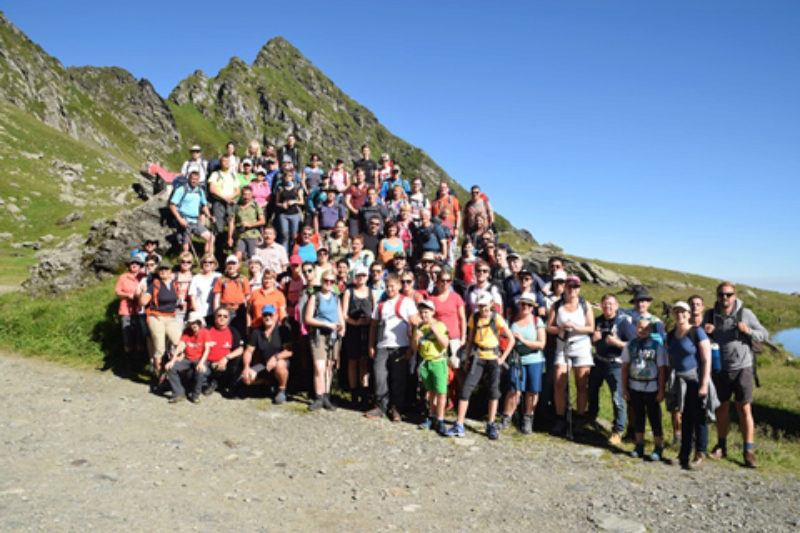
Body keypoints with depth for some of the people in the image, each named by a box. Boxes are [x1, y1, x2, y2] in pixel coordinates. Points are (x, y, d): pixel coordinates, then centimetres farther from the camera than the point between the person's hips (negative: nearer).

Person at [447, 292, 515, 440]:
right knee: (466, 388, -7)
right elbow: (470, 340, 10)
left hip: (493, 358, -1)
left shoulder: (497, 318, -6)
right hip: (477, 358, 2)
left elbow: (511, 339, -3)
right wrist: (467, 358, 6)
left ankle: (491, 426, 17)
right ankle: (459, 425, -3)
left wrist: (503, 358, -6)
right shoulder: (474, 318, 2)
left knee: (494, 390, 3)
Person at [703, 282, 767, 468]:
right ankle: (721, 446, 24)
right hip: (720, 369, 3)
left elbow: (764, 335, 1)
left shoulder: (745, 314, -5)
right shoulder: (710, 314, 2)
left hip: (742, 368, -2)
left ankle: (749, 451, 7)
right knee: (722, 408, 12)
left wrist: (748, 331, -19)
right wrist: (704, 332, -12)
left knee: (744, 409, -2)